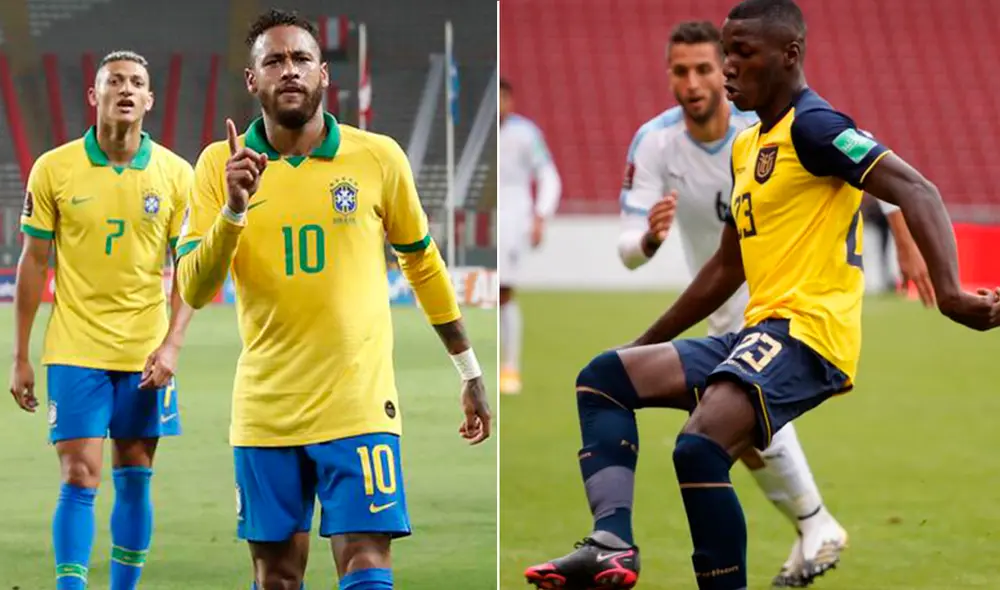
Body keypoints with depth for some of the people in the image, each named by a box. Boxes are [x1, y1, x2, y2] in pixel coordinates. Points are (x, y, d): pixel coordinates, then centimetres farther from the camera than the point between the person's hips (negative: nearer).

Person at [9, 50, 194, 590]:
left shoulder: (175, 175, 1)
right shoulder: (53, 169, -2)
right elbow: (33, 263, 3)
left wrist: (172, 345, -9)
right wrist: (20, 357, 2)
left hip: (145, 356, 2)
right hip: (75, 349, -2)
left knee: (134, 479, 7)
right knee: (79, 479, -8)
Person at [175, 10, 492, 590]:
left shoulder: (379, 157, 0)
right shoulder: (221, 164, 0)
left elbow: (423, 263, 12)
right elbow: (193, 291, -6)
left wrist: (470, 373, 15)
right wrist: (233, 210, -23)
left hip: (359, 405, -1)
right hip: (264, 409, 2)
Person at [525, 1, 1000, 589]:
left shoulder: (811, 126, -9)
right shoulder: (747, 145, 20)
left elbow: (916, 191, -20)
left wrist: (949, 292, -35)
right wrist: (648, 342, 33)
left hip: (809, 330, -10)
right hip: (760, 331, 10)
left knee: (700, 446, -31)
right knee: (605, 377, 8)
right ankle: (612, 543, -11)